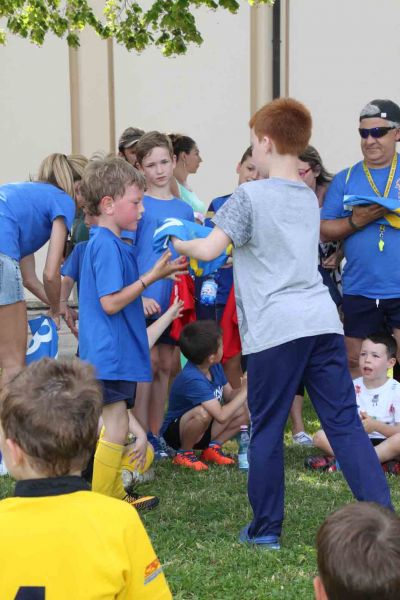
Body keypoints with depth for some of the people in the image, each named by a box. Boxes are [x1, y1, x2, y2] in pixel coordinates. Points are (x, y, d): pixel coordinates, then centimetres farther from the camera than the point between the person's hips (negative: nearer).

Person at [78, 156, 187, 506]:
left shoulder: (104, 243, 15)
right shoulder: (107, 245, -16)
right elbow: (110, 303, -20)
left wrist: (155, 275, 16)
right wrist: (151, 277, -17)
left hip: (116, 352, 11)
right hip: (110, 355, -11)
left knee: (116, 425, 16)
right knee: (116, 427, -7)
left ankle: (115, 497, 25)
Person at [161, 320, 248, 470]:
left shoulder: (215, 367, -5)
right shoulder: (193, 379, -33)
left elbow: (229, 396, 6)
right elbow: (221, 416, -36)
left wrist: (246, 384, -14)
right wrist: (244, 391, -26)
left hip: (203, 430, 8)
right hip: (174, 432, -8)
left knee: (244, 410, -10)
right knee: (203, 412, -39)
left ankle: (212, 448, 3)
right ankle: (184, 453, -12)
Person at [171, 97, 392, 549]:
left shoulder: (249, 196, -4)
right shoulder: (309, 197, 18)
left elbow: (208, 250, -12)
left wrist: (178, 244, 9)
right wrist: (219, 226, 33)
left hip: (275, 329, -6)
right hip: (322, 320, 6)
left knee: (266, 430, 7)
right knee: (345, 423, 5)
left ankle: (266, 528, 16)